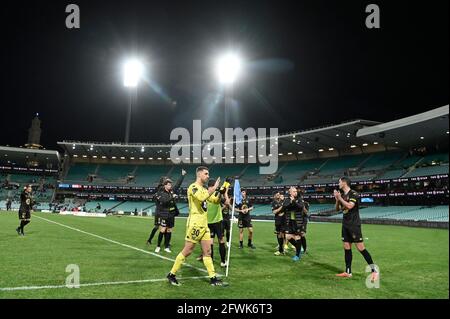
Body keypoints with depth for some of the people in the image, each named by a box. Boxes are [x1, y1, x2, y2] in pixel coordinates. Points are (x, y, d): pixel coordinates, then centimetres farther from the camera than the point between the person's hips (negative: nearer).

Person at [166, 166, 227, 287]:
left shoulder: (204, 189, 17)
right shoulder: (193, 187, -11)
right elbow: (202, 197, -31)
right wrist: (214, 187, -21)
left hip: (204, 225, 9)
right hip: (195, 225, -9)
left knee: (207, 252, 8)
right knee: (187, 251, -1)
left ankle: (213, 279, 11)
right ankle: (172, 274, 12)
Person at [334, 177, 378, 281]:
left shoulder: (353, 194, -11)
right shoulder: (342, 195, 11)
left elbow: (349, 206, -26)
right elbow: (337, 209, 15)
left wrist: (340, 198, -17)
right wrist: (337, 199, -1)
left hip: (354, 225, -8)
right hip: (345, 225, 8)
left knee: (360, 247, -10)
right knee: (346, 247, 8)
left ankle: (374, 270, -3)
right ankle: (348, 272, 13)